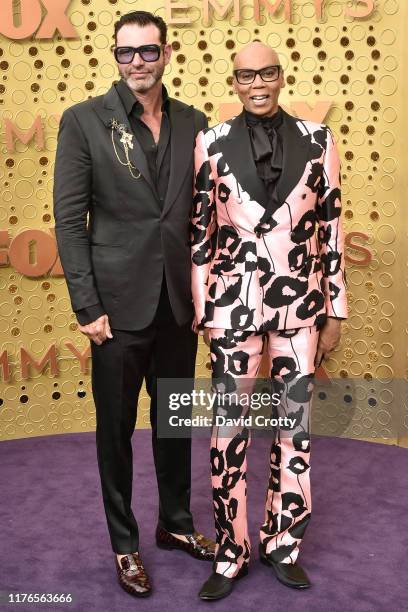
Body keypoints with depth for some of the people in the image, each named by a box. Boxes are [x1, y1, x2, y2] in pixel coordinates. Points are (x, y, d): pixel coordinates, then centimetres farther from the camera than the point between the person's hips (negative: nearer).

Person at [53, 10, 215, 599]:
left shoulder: (193, 122, 5)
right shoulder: (84, 121, -5)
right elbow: (69, 220, -7)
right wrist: (87, 307, -11)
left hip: (178, 303, 4)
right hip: (120, 306, -3)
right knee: (116, 428, 9)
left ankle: (176, 522, 37)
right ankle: (124, 543, 27)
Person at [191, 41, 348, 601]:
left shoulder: (317, 140, 1)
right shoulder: (212, 143, -1)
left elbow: (331, 229, 4)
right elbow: (201, 233, 2)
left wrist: (335, 311, 3)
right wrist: (203, 312, 1)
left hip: (300, 303, 1)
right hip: (234, 304, -1)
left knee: (295, 426, 9)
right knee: (230, 430, 5)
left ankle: (282, 545, 28)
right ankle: (231, 554, 23)